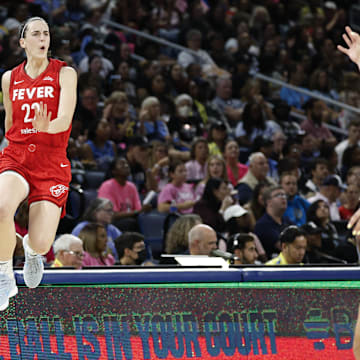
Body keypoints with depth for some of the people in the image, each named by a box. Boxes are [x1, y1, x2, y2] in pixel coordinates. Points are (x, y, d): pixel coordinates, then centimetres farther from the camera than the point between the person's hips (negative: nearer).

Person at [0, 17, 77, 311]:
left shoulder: (64, 74, -1)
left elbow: (65, 119, -15)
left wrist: (47, 127, -36)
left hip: (52, 164, -1)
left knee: (41, 244, -11)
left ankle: (32, 250, 32)